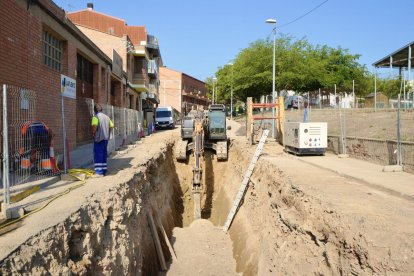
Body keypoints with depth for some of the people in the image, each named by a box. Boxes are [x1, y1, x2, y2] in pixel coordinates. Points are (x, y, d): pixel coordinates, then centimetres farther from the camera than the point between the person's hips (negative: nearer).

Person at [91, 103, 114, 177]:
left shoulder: (95, 117, -10)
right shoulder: (106, 117, 12)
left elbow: (94, 126, -26)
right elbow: (112, 126, 12)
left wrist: (93, 133, -10)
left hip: (98, 139, -7)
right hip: (106, 138, 7)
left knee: (98, 155, -3)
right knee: (104, 154, 13)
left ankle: (99, 172, -5)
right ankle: (104, 170, 18)